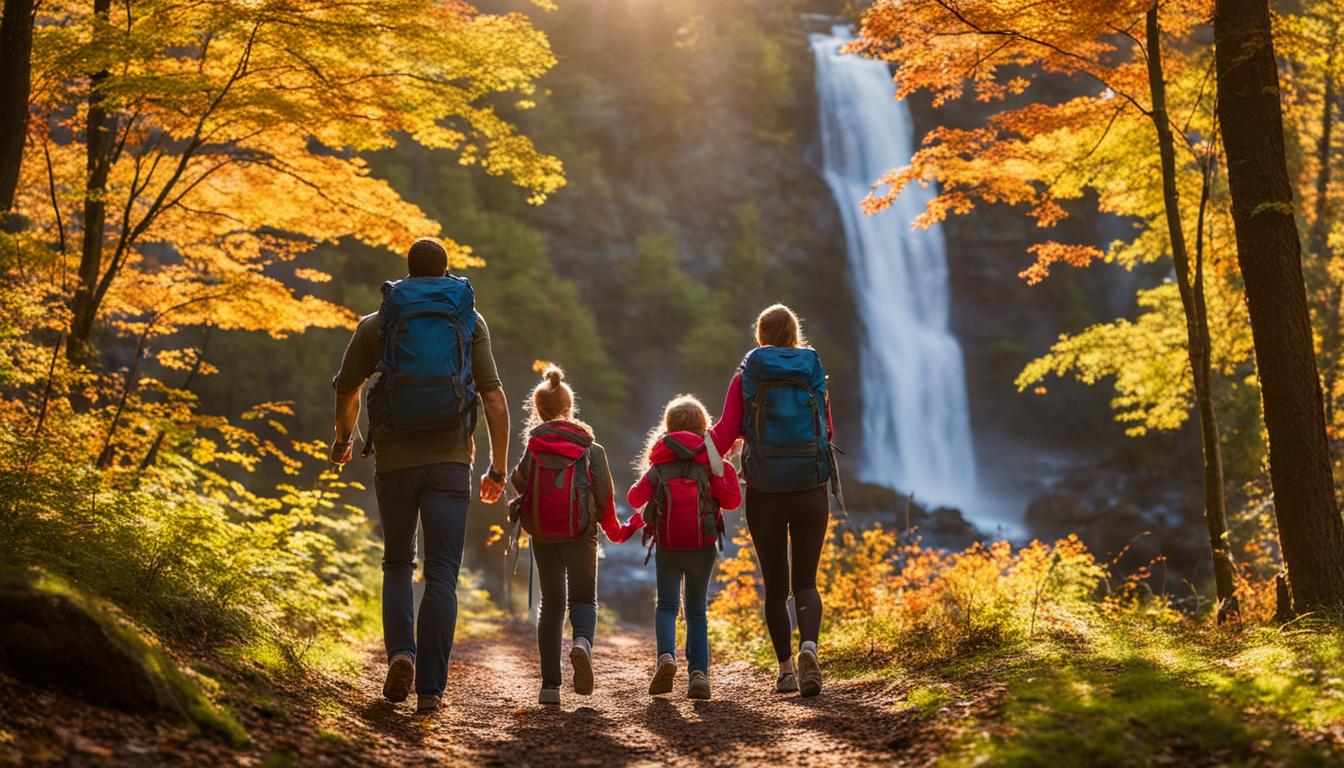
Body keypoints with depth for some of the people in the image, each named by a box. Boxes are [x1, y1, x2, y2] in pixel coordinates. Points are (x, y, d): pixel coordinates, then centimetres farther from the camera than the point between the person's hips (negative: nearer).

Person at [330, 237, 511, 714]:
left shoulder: (378, 323, 7)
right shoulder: (471, 321, 7)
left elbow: (346, 389, 16)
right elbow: (494, 397, 0)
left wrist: (342, 439, 35)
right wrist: (498, 468, 6)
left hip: (394, 461, 1)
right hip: (449, 462, -1)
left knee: (397, 565, 19)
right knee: (441, 576, 1)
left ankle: (400, 652, -4)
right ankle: (430, 689, -7)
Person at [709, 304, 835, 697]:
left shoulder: (746, 377, -1)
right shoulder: (814, 375, 3)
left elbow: (726, 432, -11)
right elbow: (826, 433, 9)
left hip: (764, 493, 0)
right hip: (811, 490, 1)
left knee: (775, 586, 12)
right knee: (805, 582, 7)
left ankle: (786, 669, 11)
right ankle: (808, 646, -20)